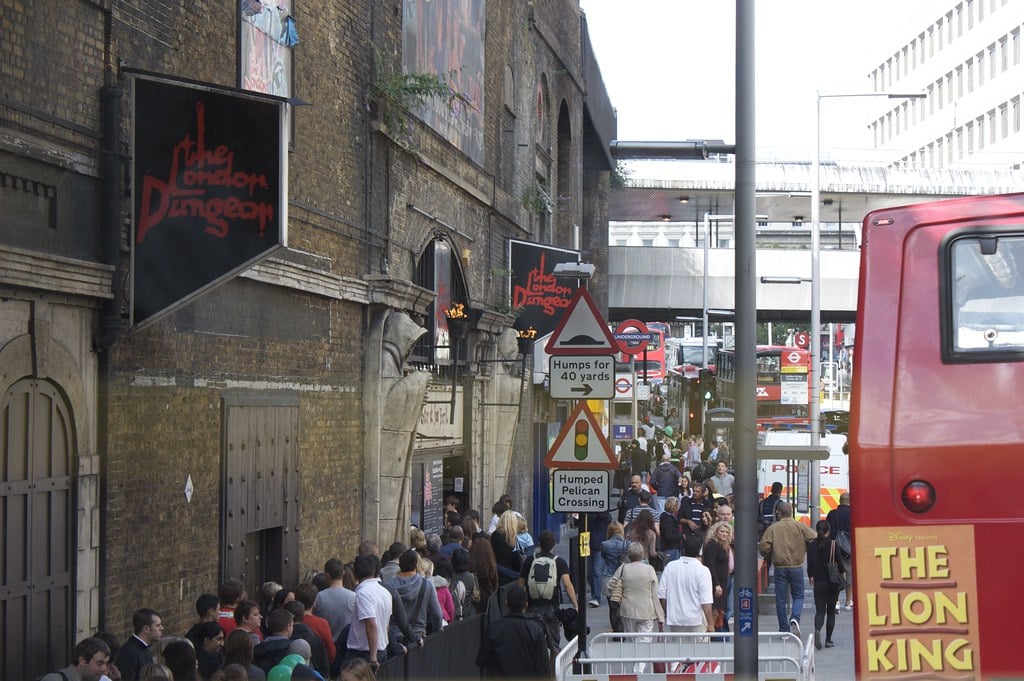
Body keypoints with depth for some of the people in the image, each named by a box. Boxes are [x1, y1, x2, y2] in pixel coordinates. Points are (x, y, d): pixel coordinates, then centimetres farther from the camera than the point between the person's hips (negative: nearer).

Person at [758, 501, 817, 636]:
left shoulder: (773, 528, -3)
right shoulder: (800, 527, 0)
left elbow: (764, 546, -11)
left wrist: (769, 558, 9)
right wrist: (806, 553, 14)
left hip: (779, 568, -1)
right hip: (797, 567, 1)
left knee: (780, 600, 7)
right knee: (798, 596, 12)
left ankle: (784, 629, 9)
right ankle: (795, 619, -14)